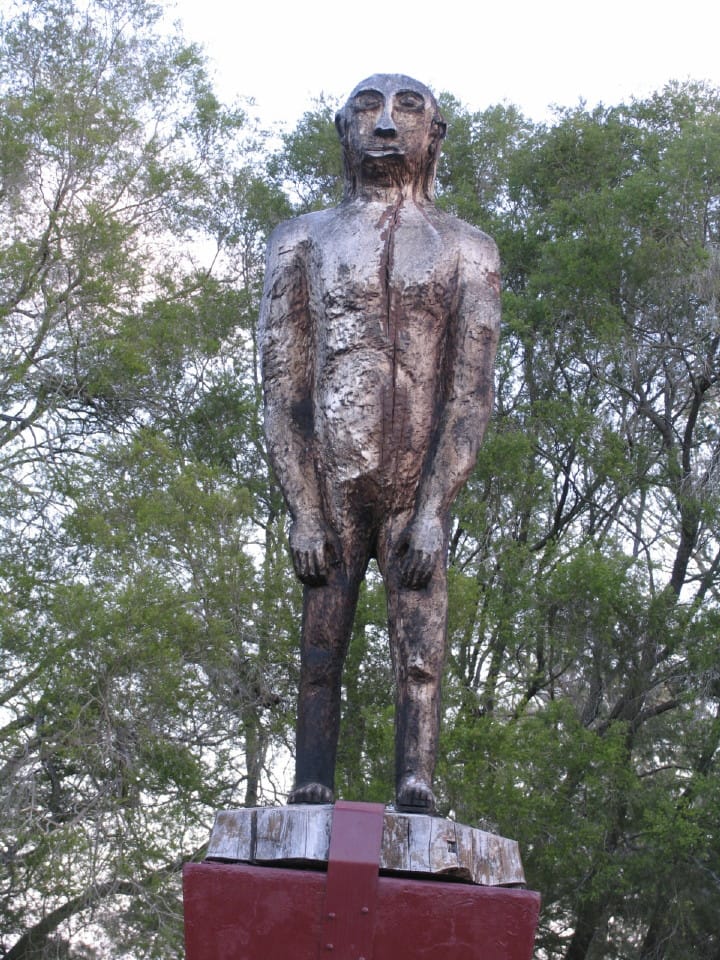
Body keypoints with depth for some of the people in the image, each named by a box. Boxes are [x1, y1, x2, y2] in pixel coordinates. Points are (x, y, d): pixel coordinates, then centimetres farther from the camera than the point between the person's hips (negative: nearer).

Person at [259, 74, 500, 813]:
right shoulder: (303, 242, 12)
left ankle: (416, 805, -8)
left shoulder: (466, 251, 9)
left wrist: (434, 510, -13)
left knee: (419, 657, -6)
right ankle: (309, 804, 0)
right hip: (329, 493, 1)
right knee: (320, 656, -1)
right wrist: (304, 514, -7)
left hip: (418, 494, -1)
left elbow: (472, 394, -1)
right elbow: (281, 390, 3)